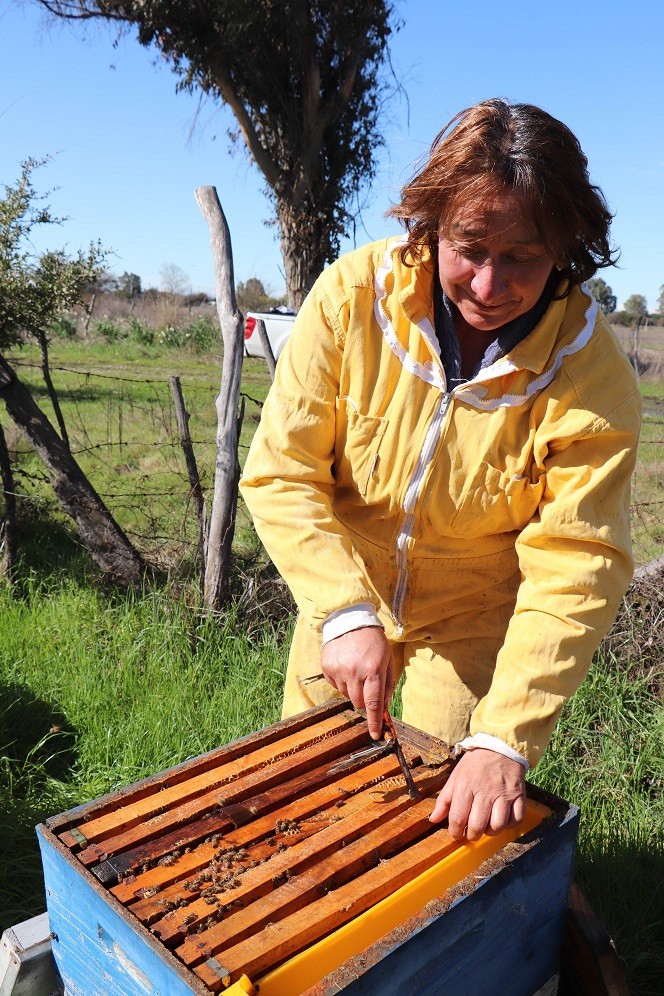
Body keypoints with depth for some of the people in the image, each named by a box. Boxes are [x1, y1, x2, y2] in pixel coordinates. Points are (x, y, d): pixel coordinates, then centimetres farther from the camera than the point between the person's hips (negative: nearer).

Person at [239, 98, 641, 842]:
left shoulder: (590, 369, -23)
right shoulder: (352, 294, -22)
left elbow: (575, 568, -23)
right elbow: (279, 473, -20)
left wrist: (504, 739, -31)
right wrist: (346, 612, -31)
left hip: (478, 616, -1)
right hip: (348, 590, 2)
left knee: (451, 821, 12)